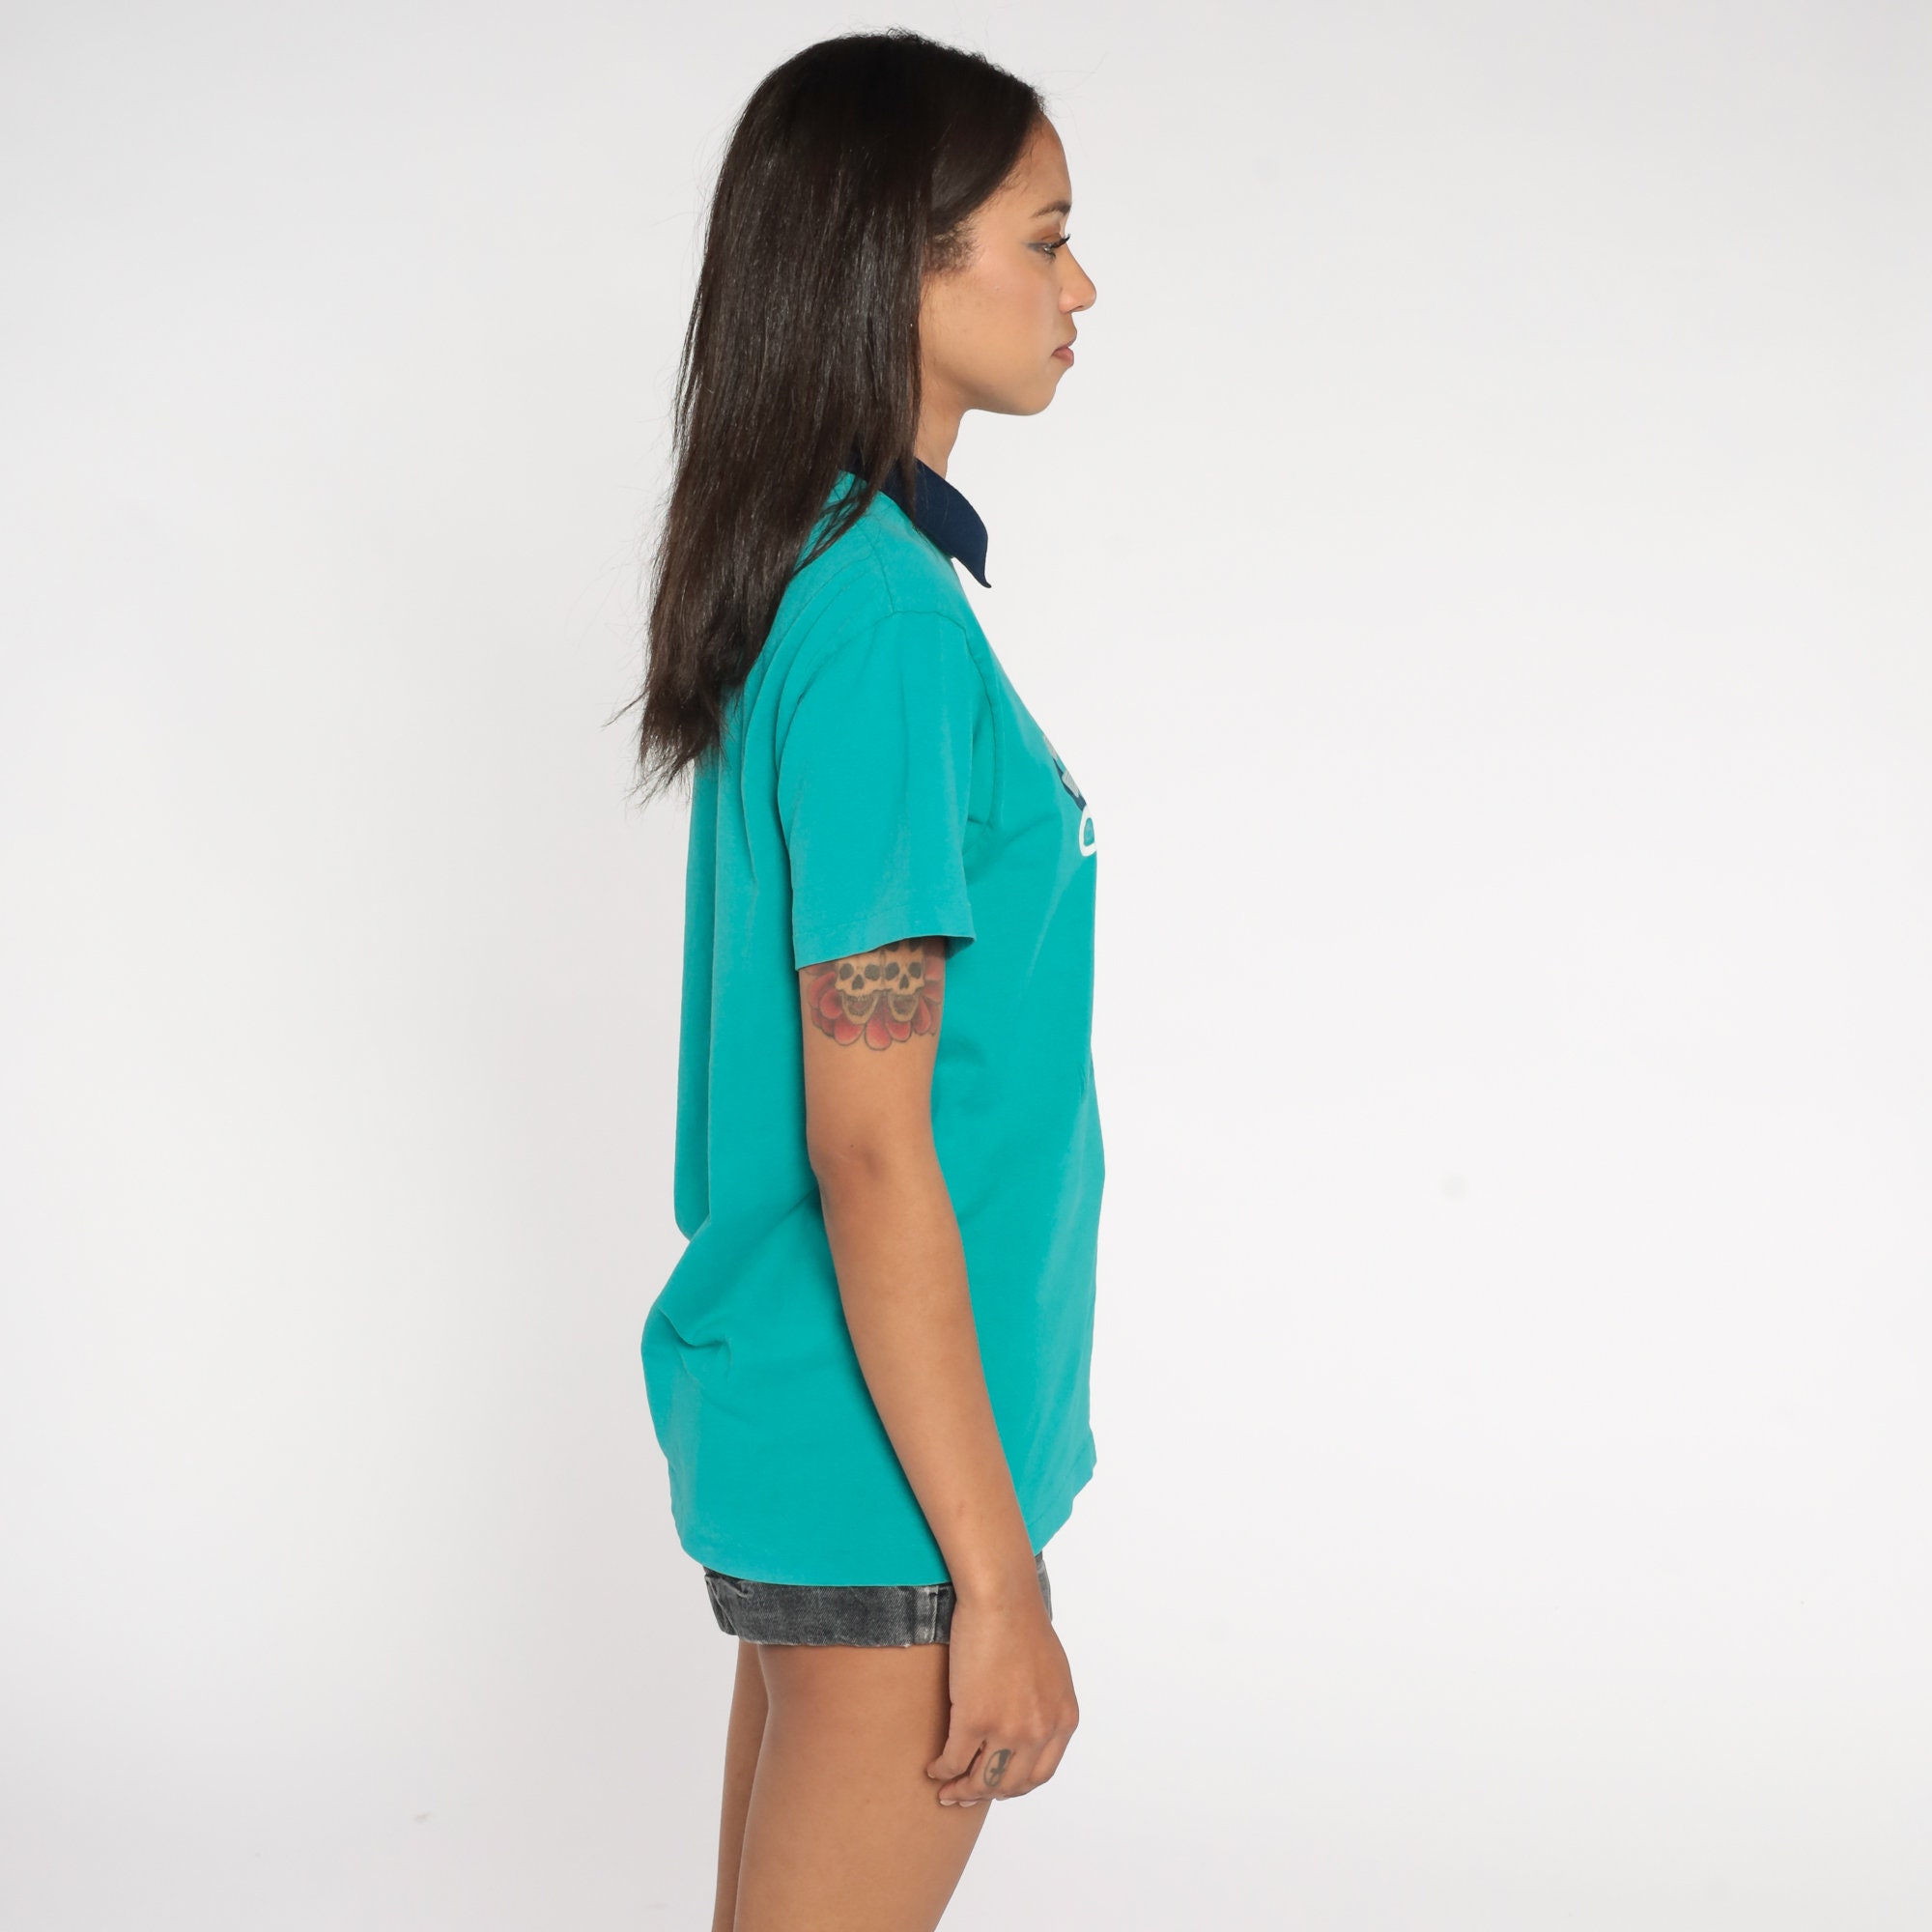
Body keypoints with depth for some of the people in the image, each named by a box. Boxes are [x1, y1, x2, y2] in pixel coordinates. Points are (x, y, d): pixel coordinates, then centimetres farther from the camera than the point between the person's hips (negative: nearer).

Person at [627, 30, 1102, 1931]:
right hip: (886, 1470, -9)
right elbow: (870, 1147, -23)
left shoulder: (810, 579, 7)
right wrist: (997, 1575, -18)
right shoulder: (888, 618, -22)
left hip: (787, 1411, 9)